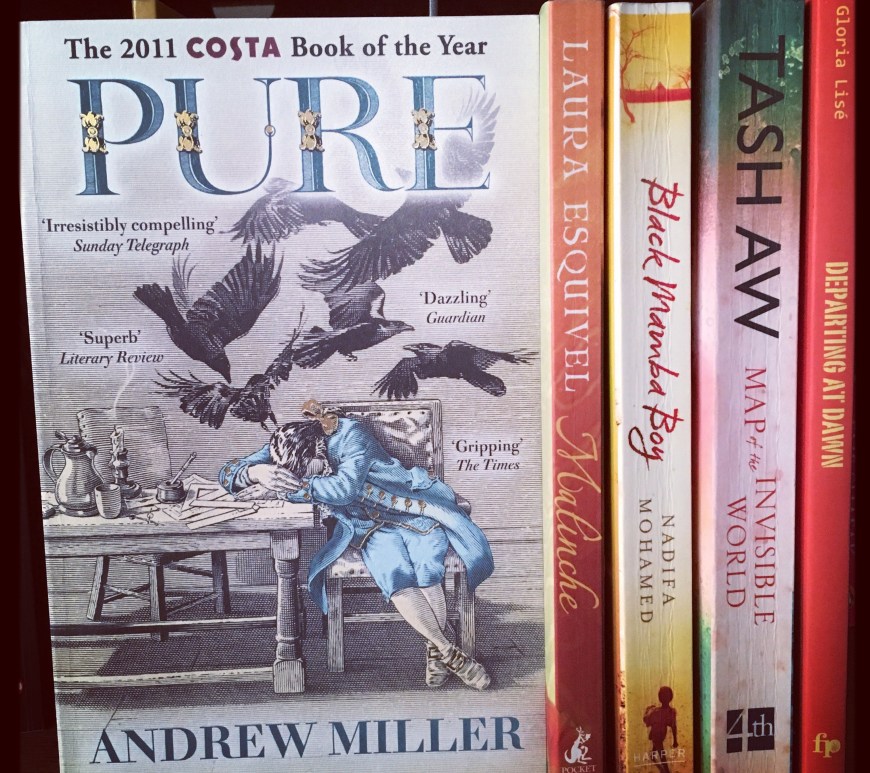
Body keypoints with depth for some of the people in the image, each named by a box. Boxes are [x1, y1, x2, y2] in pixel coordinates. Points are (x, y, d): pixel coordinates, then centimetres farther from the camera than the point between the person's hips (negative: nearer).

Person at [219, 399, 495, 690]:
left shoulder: (350, 434, -22)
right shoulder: (284, 446, -6)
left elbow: (345, 488, -33)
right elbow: (228, 472, -6)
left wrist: (297, 486, -31)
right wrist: (256, 473, -27)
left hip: (412, 510, -3)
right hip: (370, 528, 3)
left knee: (426, 568, -28)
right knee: (395, 577, -27)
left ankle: (435, 650, -5)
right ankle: (450, 652, -15)